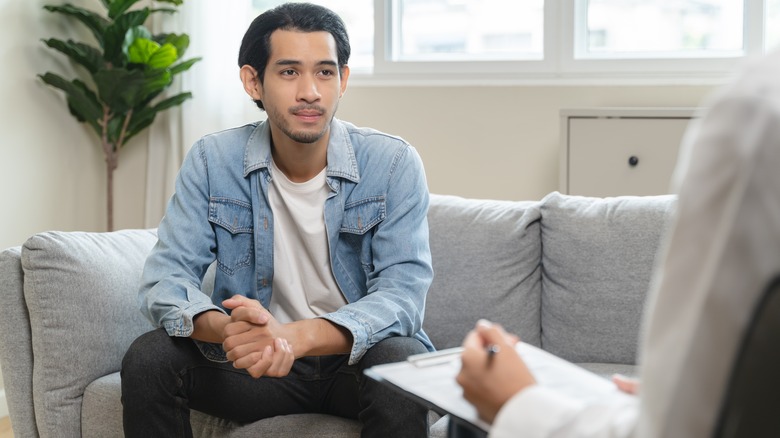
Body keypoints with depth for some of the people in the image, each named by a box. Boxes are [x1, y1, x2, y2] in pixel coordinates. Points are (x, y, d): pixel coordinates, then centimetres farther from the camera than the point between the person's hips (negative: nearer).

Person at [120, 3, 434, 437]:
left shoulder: (394, 164, -13)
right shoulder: (211, 162, -6)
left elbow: (404, 293, -21)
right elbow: (165, 278, -12)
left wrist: (297, 336, -40)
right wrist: (226, 329, -37)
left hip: (355, 358, -2)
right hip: (258, 363, 2)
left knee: (399, 359, -35)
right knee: (148, 359, -22)